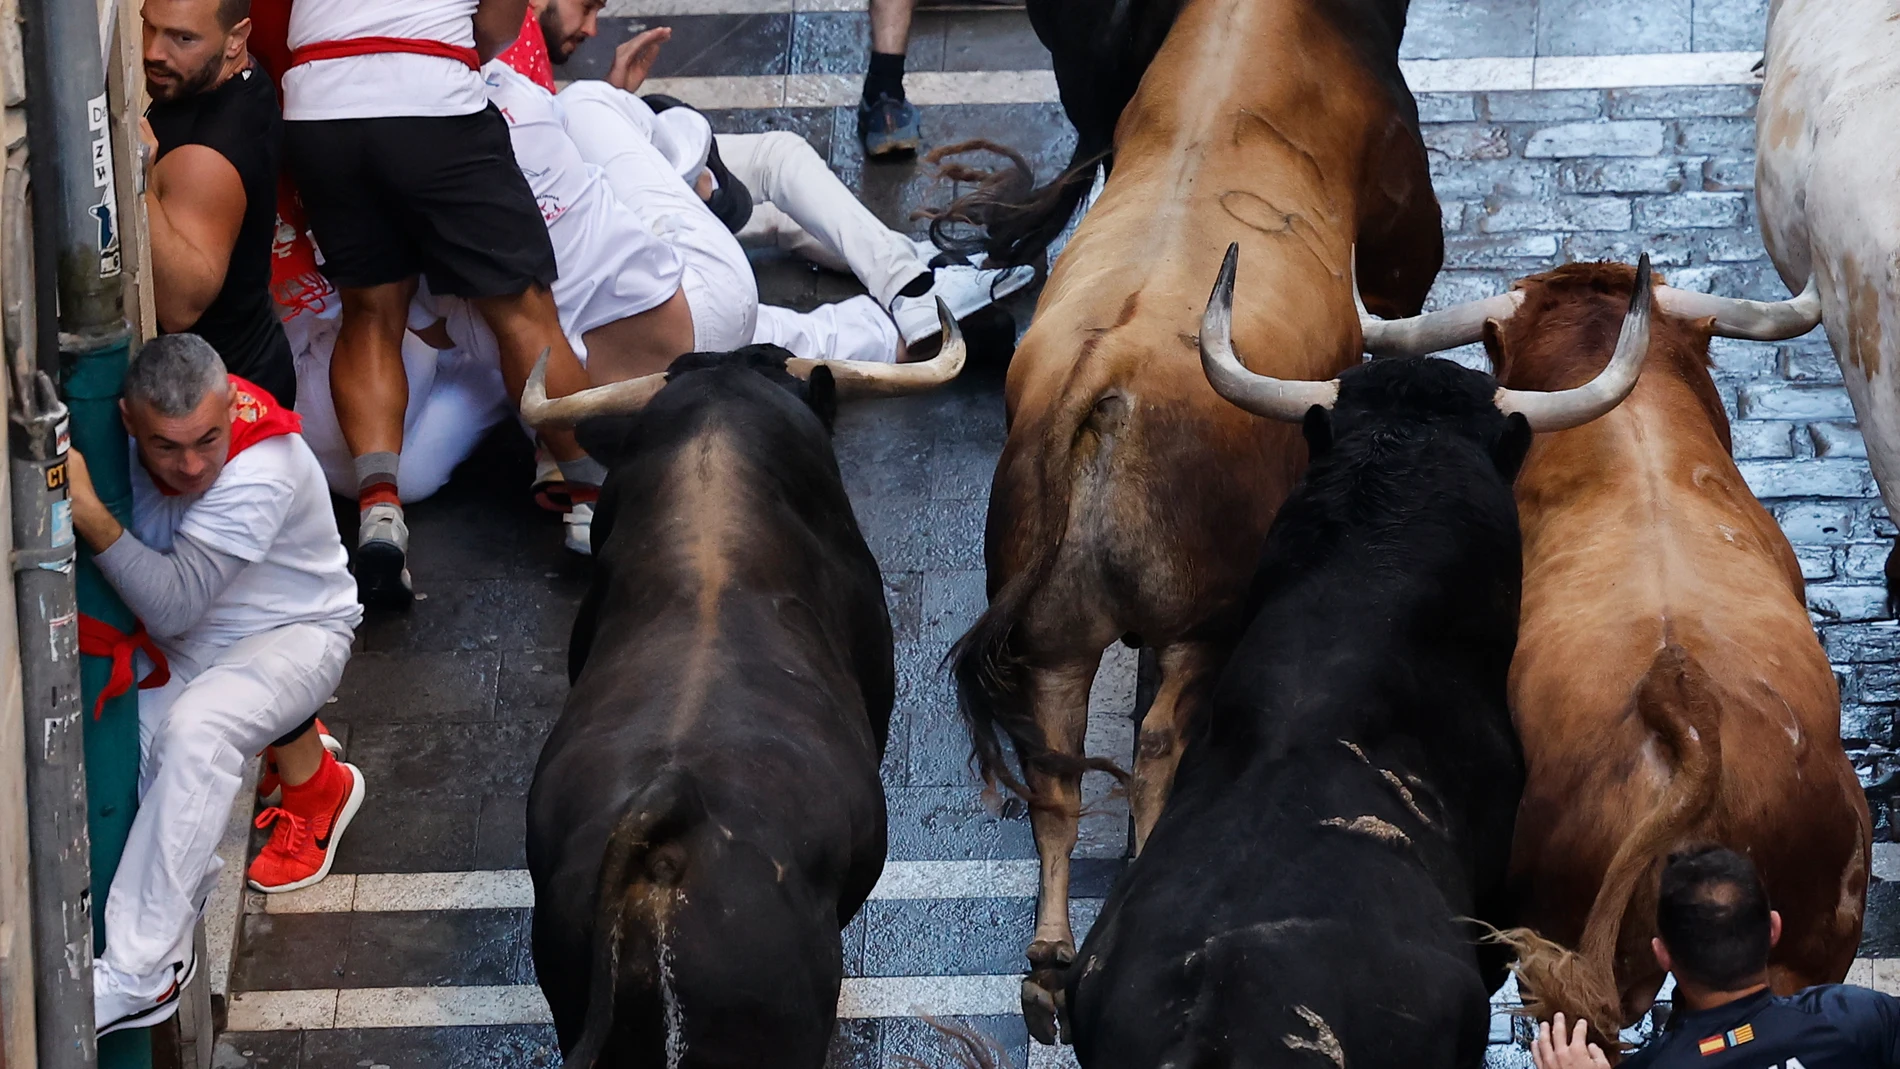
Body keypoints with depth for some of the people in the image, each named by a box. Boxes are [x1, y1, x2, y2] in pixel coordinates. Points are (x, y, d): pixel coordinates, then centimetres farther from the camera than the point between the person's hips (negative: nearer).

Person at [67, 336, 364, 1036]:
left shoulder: (262, 472, -32)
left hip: (297, 632, -6)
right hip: (178, 648, 6)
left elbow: (174, 605, -38)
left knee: (197, 725, -34)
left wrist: (86, 512, -47)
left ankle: (138, 976, -34)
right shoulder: (123, 437, -15)